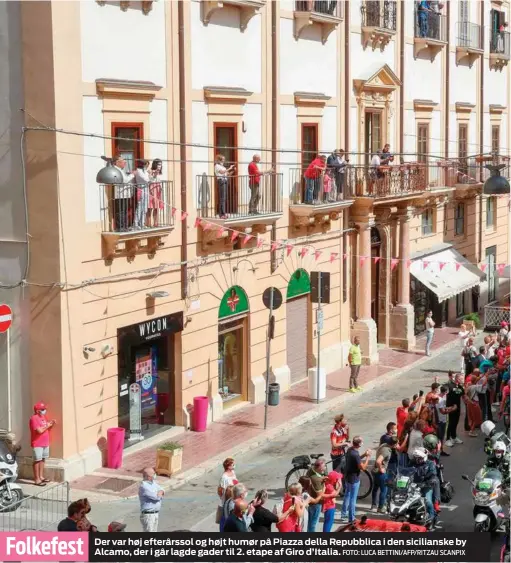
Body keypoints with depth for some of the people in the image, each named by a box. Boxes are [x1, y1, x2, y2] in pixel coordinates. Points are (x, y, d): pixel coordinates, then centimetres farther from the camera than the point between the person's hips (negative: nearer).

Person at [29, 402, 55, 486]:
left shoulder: (43, 417, 12)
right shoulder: (34, 418, -17)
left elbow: (47, 429, 21)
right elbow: (39, 430, -26)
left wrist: (51, 424, 3)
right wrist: (47, 426, -13)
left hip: (45, 443, 9)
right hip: (37, 444, -9)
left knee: (42, 460, 14)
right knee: (37, 461, -5)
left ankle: (41, 476, 24)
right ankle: (37, 479, -4)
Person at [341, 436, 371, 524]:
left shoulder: (350, 450, -1)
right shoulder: (355, 454, -30)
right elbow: (363, 467, -24)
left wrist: (363, 455, 5)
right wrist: (368, 457, -15)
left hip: (348, 477, 9)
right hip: (354, 479, -9)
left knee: (347, 496, 21)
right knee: (353, 499, 4)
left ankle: (344, 515, 32)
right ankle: (351, 519, 14)